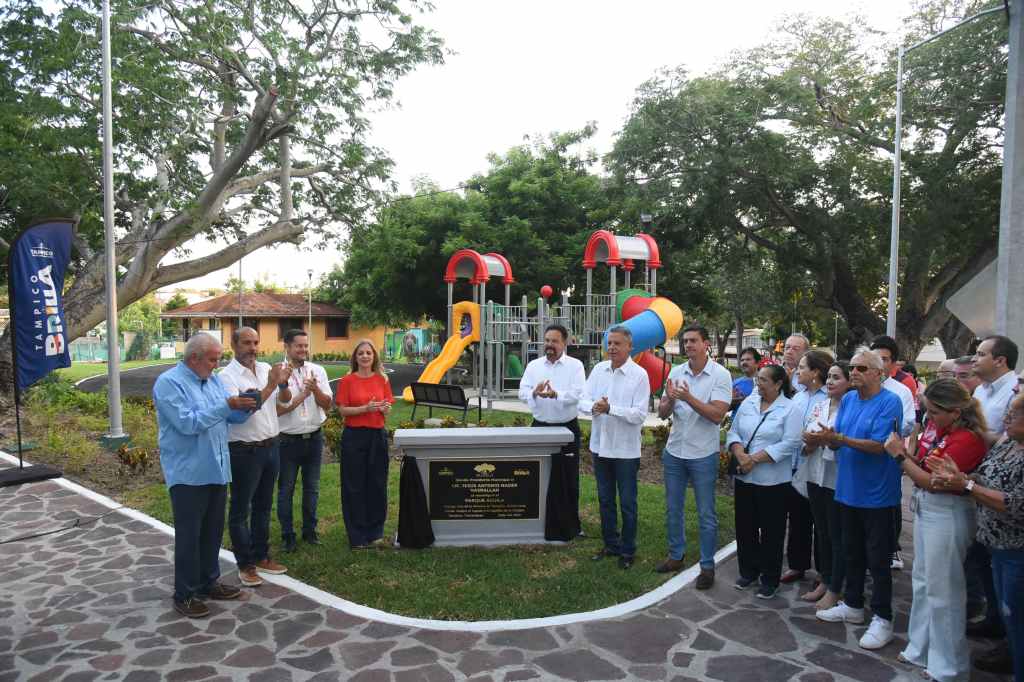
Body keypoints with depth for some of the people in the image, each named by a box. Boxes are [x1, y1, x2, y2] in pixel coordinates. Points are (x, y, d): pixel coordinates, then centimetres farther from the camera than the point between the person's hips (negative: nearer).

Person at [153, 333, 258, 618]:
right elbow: (187, 423, -23)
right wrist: (226, 406, -26)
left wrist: (245, 408, -11)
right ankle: (184, 595, 15)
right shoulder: (169, 383, -14)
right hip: (188, 474, -7)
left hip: (216, 470, 7)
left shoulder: (214, 380, 9)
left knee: (213, 530, 16)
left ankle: (208, 582, 31)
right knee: (189, 535, 2)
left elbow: (232, 417, 10)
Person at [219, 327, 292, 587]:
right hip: (244, 451, -6)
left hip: (270, 446, 6)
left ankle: (261, 557, 30)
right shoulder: (227, 376, -13)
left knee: (263, 506, 17)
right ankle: (245, 565, 18)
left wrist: (283, 384, -14)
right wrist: (270, 386, -28)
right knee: (240, 510, 6)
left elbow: (285, 400, 7)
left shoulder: (266, 369, 5)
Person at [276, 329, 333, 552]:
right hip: (288, 439, -3)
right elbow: (276, 410, -13)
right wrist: (301, 396, -19)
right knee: (286, 489, 8)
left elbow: (327, 404, -2)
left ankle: (310, 530, 29)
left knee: (312, 488, 15)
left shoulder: (318, 371, 1)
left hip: (314, 437, 4)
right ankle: (287, 535, 21)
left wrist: (315, 390, -19)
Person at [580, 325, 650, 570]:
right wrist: (593, 407, -22)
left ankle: (628, 551, 24)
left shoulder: (639, 374, -11)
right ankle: (611, 545, 33)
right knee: (605, 500, 17)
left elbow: (639, 414, -17)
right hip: (600, 446, 5)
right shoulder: (598, 369, 3)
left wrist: (610, 409, -26)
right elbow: (583, 401, 0)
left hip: (626, 449, -5)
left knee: (627, 503, 8)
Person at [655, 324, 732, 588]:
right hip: (674, 451, 5)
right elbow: (662, 413, 1)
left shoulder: (721, 375, -11)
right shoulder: (676, 372, 1)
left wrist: (688, 398, -29)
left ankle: (707, 566, 19)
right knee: (673, 509, 16)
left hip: (703, 455, -4)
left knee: (706, 515, 6)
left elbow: (717, 415, -19)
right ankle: (676, 556, 32)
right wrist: (670, 400, -21)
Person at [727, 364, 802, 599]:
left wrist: (756, 459, -19)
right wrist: (740, 455, -13)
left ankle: (770, 579, 20)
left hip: (773, 481, -5)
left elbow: (790, 444, -17)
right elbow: (733, 433, 6)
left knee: (771, 531, 6)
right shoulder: (748, 403, 7)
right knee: (745, 527, 14)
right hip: (743, 477, 5)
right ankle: (748, 571, 30)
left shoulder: (790, 409, -9)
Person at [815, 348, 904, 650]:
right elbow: (837, 441, 5)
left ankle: (882, 618, 17)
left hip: (876, 493, -7)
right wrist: (829, 439, -17)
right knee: (852, 552, 18)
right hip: (848, 489, 7)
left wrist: (841, 439, -27)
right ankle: (852, 605, 33)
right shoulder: (848, 399, 6)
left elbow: (879, 446, -21)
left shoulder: (890, 402, -14)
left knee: (877, 557, 4)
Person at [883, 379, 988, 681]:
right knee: (923, 582, 19)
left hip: (947, 515, -8)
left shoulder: (968, 439, -22)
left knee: (942, 591, 4)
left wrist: (900, 455, -16)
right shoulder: (936, 426, 1)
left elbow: (934, 482, -20)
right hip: (924, 508, 9)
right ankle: (920, 649, 36)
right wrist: (903, 451, -5)